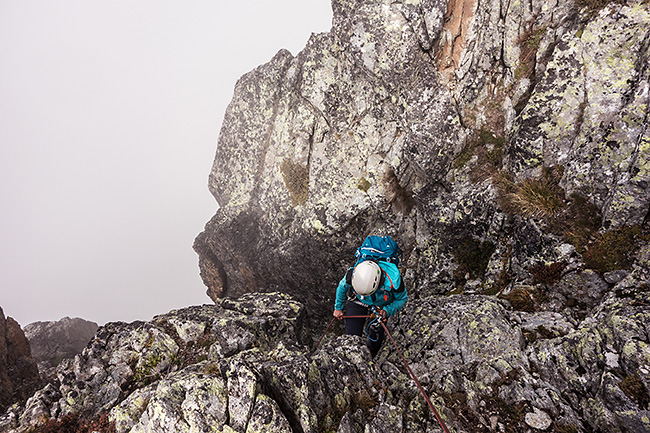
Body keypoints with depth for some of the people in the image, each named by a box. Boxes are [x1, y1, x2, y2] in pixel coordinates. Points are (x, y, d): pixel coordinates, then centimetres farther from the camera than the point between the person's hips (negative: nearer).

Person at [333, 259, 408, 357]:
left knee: (376, 339, -2)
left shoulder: (393, 280, -40)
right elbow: (342, 287, -9)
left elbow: (402, 299, -16)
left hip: (381, 306, 0)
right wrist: (338, 308, 3)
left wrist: (387, 311, -32)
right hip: (357, 302, 0)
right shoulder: (352, 275, -36)